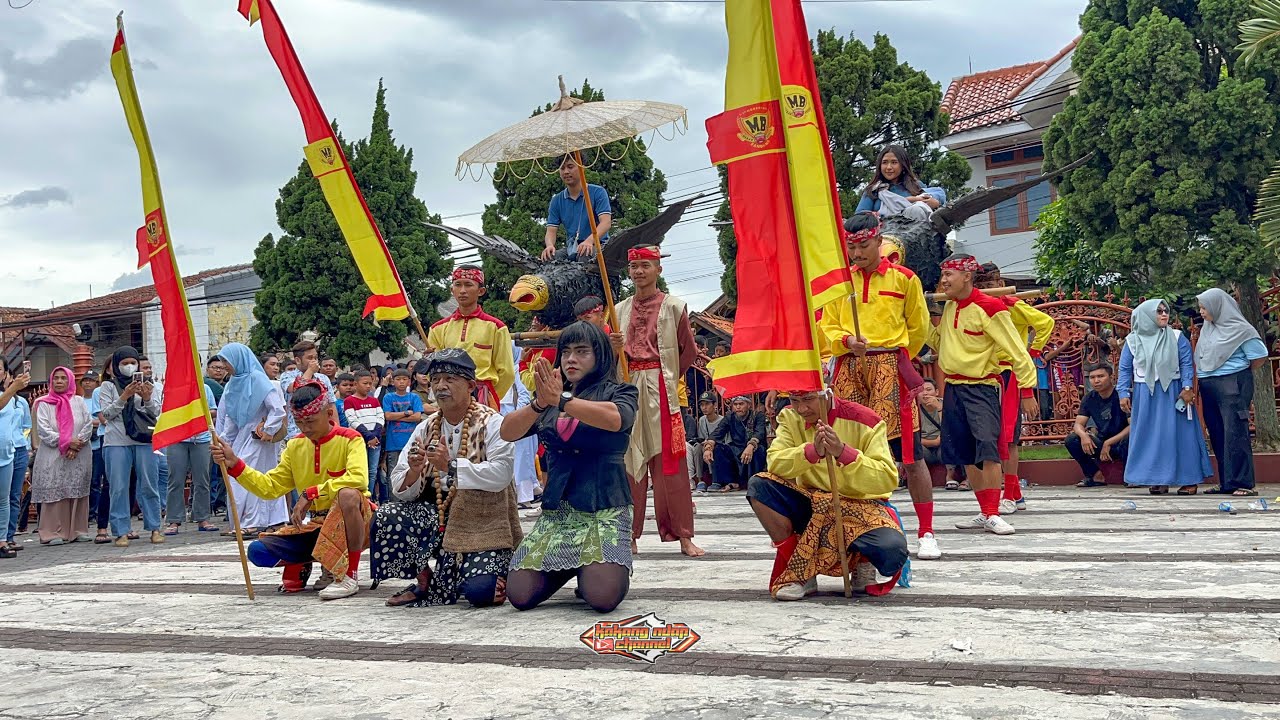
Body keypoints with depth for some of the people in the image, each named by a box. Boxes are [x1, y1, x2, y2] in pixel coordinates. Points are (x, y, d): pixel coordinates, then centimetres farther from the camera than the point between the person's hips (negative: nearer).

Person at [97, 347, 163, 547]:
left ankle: (154, 528, 9)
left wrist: (147, 399, -13)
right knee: (119, 488, -2)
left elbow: (156, 412, 7)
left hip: (144, 441, 1)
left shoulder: (147, 385, 13)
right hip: (116, 442, -1)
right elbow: (107, 413, -1)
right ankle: (121, 532, 2)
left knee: (149, 485, 2)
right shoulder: (108, 386, 9)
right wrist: (124, 397, -14)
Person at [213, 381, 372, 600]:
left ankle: (350, 574, -25)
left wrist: (310, 493, -30)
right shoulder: (295, 446, 8)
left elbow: (358, 479, -28)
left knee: (348, 494, -40)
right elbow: (270, 487, 6)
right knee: (258, 551, -15)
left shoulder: (350, 439, -10)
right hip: (316, 524, 5)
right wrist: (235, 465, -7)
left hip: (350, 522, -5)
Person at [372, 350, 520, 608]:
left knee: (480, 591, -24)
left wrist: (450, 466, -32)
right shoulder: (426, 428, 7)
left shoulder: (491, 423, -8)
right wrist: (413, 472, -22)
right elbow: (400, 488, 2)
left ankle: (497, 571, 15)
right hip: (440, 513, 5)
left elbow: (501, 474, -24)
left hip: (484, 520, -5)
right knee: (387, 517, -18)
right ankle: (425, 581, 4)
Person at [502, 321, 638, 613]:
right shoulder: (548, 404, 14)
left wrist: (561, 399, -32)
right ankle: (568, 567, 19)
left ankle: (598, 568, 11)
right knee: (521, 595, -11)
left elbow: (615, 419, -22)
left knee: (602, 597, -25)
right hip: (556, 508, 4)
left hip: (604, 507, -4)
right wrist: (539, 403, -21)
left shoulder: (619, 392, 3)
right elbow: (508, 433, -2)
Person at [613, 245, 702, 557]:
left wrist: (668, 377, 8)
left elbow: (688, 350, 7)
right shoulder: (620, 310, 14)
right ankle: (629, 535, 8)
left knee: (670, 461, -5)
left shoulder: (673, 306, 3)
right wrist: (612, 345, -5)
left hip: (661, 389, -3)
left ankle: (683, 536, -1)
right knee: (629, 459, 2)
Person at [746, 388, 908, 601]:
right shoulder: (790, 417, -1)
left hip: (860, 504, -3)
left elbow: (888, 479, -20)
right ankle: (800, 573, -12)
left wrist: (844, 452, -33)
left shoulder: (864, 421, -12)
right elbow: (774, 463, -16)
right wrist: (812, 451, -33)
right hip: (810, 502, 4)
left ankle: (862, 561, 6)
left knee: (892, 550, -35)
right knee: (759, 485, -22)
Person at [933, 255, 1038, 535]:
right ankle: (985, 513, 18)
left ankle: (993, 515, -10)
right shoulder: (949, 306, 8)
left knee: (988, 447, -15)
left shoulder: (989, 307, -14)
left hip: (982, 388, -7)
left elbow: (1016, 350, -13)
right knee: (966, 455, 8)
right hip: (953, 388, 7)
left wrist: (1027, 390, -14)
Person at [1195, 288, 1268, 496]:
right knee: (1217, 436, 8)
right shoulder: (1207, 328, 13)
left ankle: (1243, 483, -6)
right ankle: (1226, 482, 15)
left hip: (1232, 386, -7)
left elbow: (1260, 356, -6)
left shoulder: (1240, 330, -8)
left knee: (1235, 434, -9)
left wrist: (1239, 371, 4)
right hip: (1209, 387, 7)